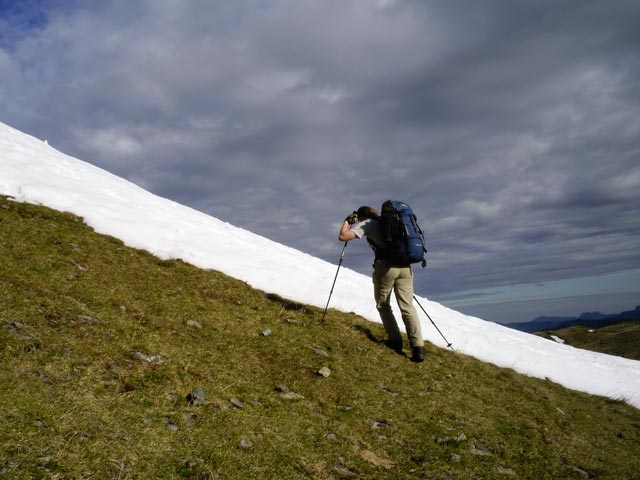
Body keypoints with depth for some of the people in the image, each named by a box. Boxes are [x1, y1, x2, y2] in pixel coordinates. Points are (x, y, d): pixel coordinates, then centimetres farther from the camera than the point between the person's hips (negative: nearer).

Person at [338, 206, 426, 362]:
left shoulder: (366, 224, 8)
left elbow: (343, 236, 1)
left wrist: (347, 221, 17)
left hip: (386, 266, -5)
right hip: (405, 266, 5)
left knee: (383, 305, 15)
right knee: (407, 306, 2)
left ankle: (395, 340, 9)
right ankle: (418, 346, -9)